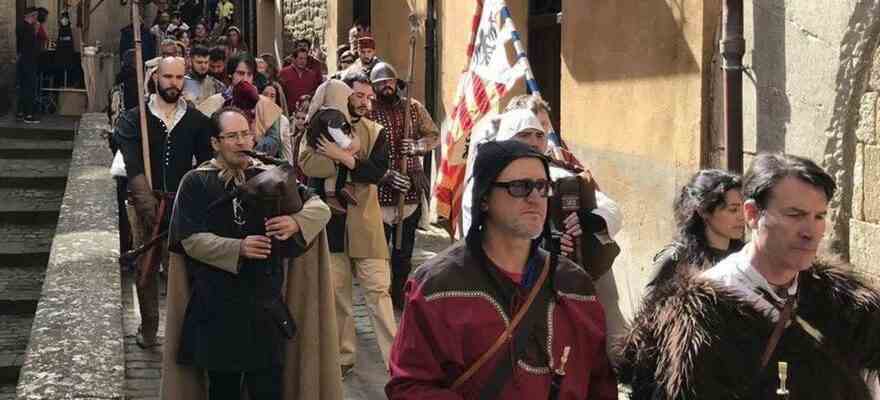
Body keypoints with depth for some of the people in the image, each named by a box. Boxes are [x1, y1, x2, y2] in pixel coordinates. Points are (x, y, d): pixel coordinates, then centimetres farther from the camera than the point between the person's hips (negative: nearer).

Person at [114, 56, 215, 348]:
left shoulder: (197, 121, 6)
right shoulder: (134, 119, 2)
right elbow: (133, 167, -9)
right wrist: (151, 206, -21)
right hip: (145, 203, 0)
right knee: (146, 267, 6)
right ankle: (148, 328, 19)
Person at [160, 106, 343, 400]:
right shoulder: (196, 183, 0)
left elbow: (320, 208, 1)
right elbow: (191, 239, -9)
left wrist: (296, 223, -20)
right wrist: (238, 249, -22)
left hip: (266, 302, 1)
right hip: (217, 307, -1)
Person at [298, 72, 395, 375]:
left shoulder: (374, 131, 5)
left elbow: (378, 170, -12)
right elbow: (308, 163, -16)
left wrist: (343, 156, -22)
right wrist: (356, 163, -20)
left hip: (364, 221, -1)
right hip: (330, 220, 1)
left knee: (378, 290, -3)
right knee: (336, 291, 9)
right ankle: (344, 356, 20)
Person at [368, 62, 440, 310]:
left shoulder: (414, 108, 7)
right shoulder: (366, 112, -5)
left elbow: (435, 136, 9)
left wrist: (417, 145, -13)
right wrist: (386, 174, -22)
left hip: (411, 189, 3)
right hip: (380, 190, -3)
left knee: (404, 247, 11)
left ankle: (400, 294, 22)